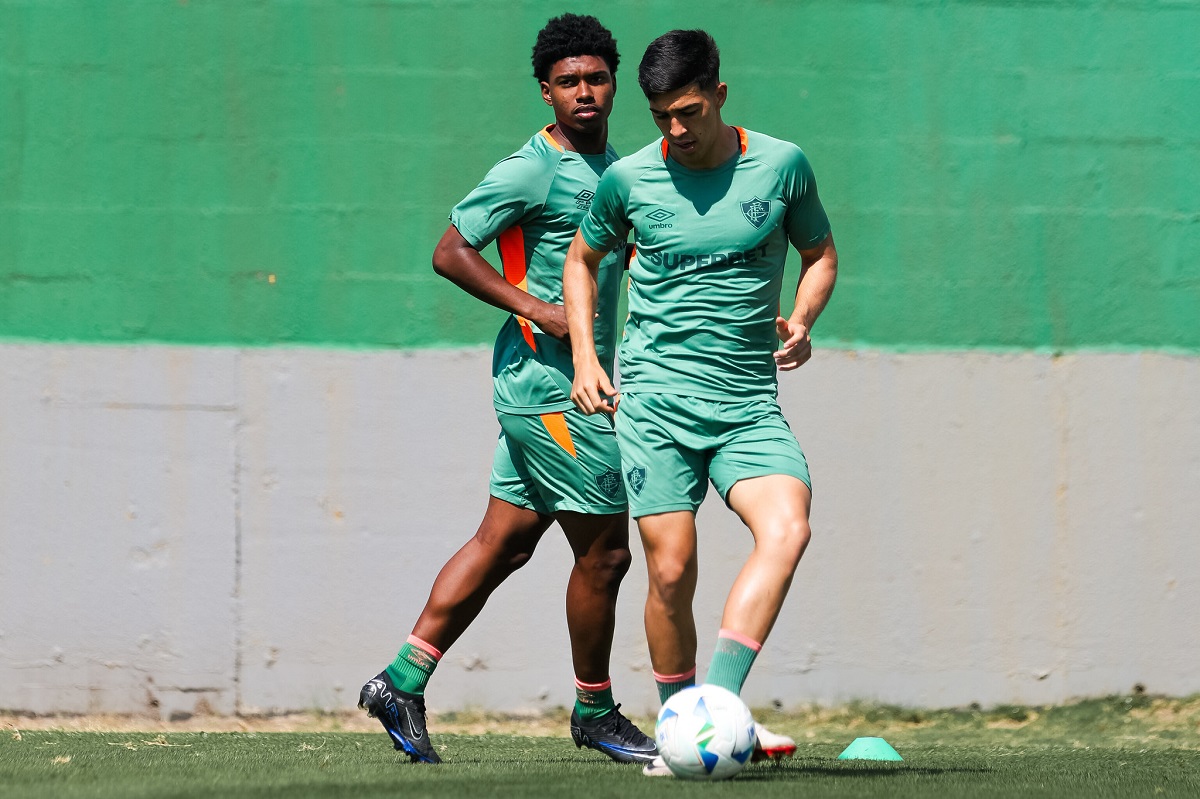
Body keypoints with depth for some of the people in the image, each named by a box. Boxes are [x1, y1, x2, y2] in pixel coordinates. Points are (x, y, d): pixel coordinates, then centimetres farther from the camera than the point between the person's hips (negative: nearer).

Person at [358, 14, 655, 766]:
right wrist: (538, 309, -17)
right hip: (550, 385, -9)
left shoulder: (612, 167, 15)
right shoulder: (531, 170, -12)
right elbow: (451, 252, -12)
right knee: (604, 549, -3)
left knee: (503, 544, 10)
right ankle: (595, 714, 11)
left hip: (562, 387, 9)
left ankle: (403, 682, 14)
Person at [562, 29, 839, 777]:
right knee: (671, 569, -7)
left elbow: (820, 253, 17)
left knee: (787, 527, -24)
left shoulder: (781, 165, 1)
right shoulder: (628, 179, 2)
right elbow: (584, 258, 20)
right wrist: (584, 357, 9)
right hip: (654, 402, 0)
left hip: (750, 405, 0)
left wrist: (802, 318, -3)